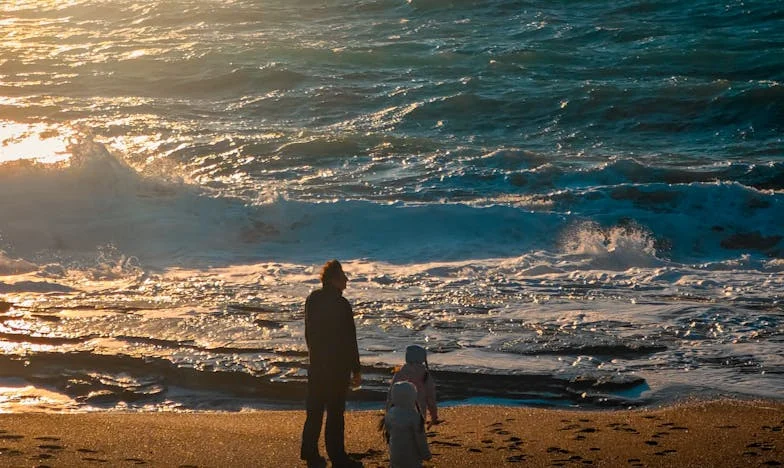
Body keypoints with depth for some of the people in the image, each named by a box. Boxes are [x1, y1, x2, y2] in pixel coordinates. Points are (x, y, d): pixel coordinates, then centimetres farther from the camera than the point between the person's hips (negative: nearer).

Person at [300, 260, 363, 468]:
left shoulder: (313, 299, 4)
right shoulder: (340, 304, -19)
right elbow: (349, 341, -16)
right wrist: (356, 371, -9)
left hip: (316, 365, 7)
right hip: (336, 366, -7)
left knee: (314, 411, 14)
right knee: (335, 413, 0)